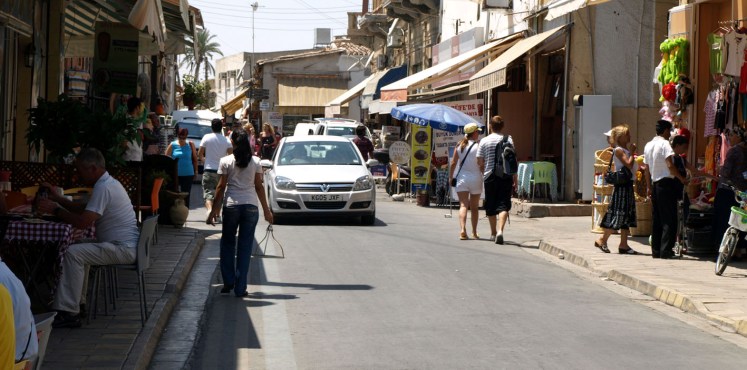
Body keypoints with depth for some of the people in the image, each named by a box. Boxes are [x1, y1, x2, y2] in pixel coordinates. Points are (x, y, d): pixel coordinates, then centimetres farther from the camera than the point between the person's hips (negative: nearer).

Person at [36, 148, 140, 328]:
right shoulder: (108, 183, 14)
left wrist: (55, 210, -12)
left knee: (73, 253, -20)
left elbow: (83, 222, -24)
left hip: (122, 249, -11)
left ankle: (69, 313, -20)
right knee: (78, 250, 20)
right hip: (123, 247, 11)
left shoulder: (103, 188, -18)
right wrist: (57, 198, 14)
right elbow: (85, 210, 22)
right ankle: (75, 303, 16)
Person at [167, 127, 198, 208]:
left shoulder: (190, 144, 2)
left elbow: (195, 158, 7)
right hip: (175, 174, 0)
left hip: (188, 175, 0)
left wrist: (196, 171, 5)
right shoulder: (173, 145, 0)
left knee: (186, 196, 2)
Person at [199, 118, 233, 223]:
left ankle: (209, 210, -33)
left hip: (209, 170, -2)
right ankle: (217, 215, 20)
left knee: (208, 193, -8)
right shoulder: (226, 140, 2)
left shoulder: (207, 137, -2)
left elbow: (200, 154, 1)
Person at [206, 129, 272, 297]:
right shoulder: (255, 162, 3)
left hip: (231, 205, -1)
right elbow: (259, 186, 5)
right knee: (245, 245, 5)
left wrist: (214, 209, 6)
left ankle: (228, 282, 11)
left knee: (227, 242, 16)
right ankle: (240, 288, 5)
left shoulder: (226, 161, -1)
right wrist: (266, 210, 13)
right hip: (251, 205, 1)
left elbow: (221, 187, -1)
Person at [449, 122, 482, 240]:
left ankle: (462, 230, -23)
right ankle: (474, 233, 18)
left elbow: (453, 163, 2)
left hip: (462, 177, 2)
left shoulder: (459, 146, 3)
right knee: (474, 207, 11)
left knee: (463, 205, -3)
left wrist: (450, 177, 10)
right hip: (475, 178, -2)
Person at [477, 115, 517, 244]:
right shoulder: (508, 140, -1)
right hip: (506, 176, -1)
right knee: (503, 205, -3)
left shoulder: (484, 141, 1)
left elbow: (480, 163, 2)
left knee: (490, 206, 13)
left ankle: (493, 233, 23)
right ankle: (500, 230, -23)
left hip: (489, 176, 1)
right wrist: (515, 179, 2)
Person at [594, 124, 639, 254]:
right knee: (617, 214, -7)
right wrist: (632, 152, -13)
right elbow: (629, 164, -22)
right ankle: (602, 240, 3)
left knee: (627, 215, 8)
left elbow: (631, 166, 15)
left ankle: (623, 245, 10)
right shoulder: (618, 150, -11)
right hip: (622, 185, -10)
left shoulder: (625, 150, 16)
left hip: (628, 185, 10)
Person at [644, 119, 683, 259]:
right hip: (666, 183, -8)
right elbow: (670, 165, -20)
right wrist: (682, 179, -11)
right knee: (669, 219, -5)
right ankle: (665, 250, -9)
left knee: (657, 219, 11)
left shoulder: (648, 145, 13)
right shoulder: (664, 144, -11)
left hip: (655, 184, 8)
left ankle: (656, 250, 11)